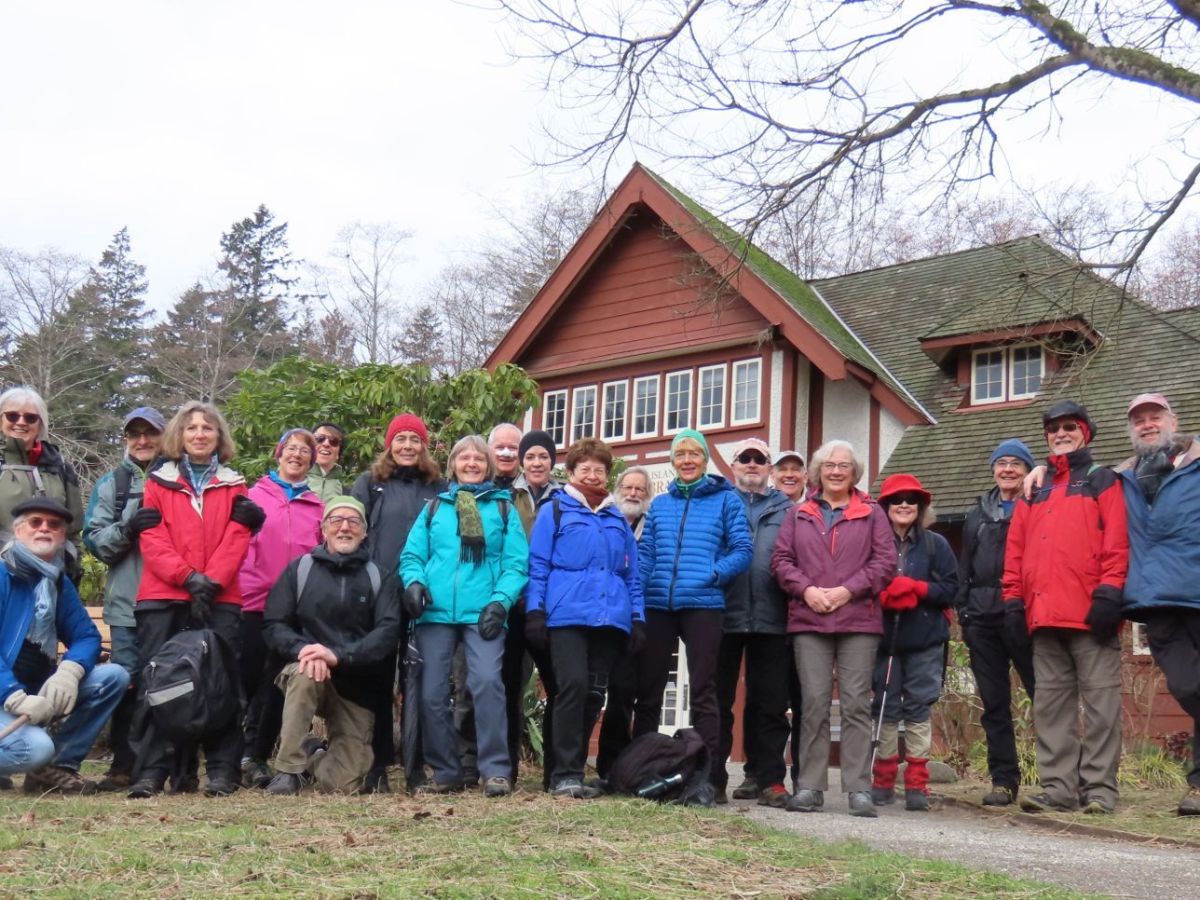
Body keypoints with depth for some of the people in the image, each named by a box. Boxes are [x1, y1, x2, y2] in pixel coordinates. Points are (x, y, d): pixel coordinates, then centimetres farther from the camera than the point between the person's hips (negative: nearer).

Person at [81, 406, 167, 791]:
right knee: (127, 683, -3)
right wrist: (126, 529, -13)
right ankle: (123, 766, 3)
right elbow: (94, 541, 5)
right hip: (127, 600, 0)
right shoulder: (111, 483, 13)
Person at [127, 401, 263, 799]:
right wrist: (189, 577, -12)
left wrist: (211, 582, -12)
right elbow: (152, 540, 1)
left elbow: (236, 540, 4)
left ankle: (222, 770, -1)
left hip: (219, 600, 0)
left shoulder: (233, 486, 15)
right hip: (164, 599, 0)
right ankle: (151, 771, -3)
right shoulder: (159, 483, 13)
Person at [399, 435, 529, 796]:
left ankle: (496, 770, -15)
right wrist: (413, 581, -9)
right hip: (435, 611, 3)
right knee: (433, 692, 1)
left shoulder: (503, 508, 13)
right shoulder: (434, 507, 18)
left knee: (487, 681, -19)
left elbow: (516, 563, 4)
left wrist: (500, 601, -11)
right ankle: (446, 772, 13)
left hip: (482, 613, -2)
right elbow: (412, 555, 12)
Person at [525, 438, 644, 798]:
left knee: (595, 694, 4)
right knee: (573, 685, -17)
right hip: (567, 616, -5)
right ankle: (565, 774, -13)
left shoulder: (618, 519, 21)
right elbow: (538, 565, 3)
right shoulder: (554, 511, 9)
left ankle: (572, 769, 11)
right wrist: (535, 610, -6)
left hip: (610, 619, 5)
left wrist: (638, 618, 12)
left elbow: (632, 574, 20)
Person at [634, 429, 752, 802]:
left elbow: (742, 549, -1)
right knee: (647, 689, 8)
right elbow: (644, 554, 12)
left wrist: (713, 575, -16)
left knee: (702, 691, -3)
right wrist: (637, 590, -4)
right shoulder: (659, 505, 16)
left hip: (702, 605, -4)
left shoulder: (725, 499, 6)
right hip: (657, 606, 4)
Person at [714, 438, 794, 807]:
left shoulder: (785, 508, 14)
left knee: (769, 703, 4)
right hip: (723, 613, -1)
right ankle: (712, 776, 8)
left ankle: (767, 777, 9)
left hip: (770, 618, 1)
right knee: (718, 699, 3)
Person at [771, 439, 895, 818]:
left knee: (856, 702, -3)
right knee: (813, 702, -1)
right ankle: (810, 787, 3)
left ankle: (859, 789, -1)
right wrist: (805, 589, -8)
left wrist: (848, 590, -9)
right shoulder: (799, 514, 15)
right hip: (808, 620, 1)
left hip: (858, 620, -1)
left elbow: (885, 562, 2)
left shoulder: (871, 513, 10)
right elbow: (781, 559, 9)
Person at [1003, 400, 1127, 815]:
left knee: (1099, 700, -3)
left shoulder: (1102, 481, 9)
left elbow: (1116, 542, -3)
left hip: (1091, 614, -5)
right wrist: (1013, 599, 5)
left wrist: (1109, 592, -13)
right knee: (1051, 704, 4)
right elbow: (1015, 550, 16)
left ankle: (1099, 788, 0)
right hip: (1044, 616, 5)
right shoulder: (1034, 492, 22)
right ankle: (1059, 787, 7)